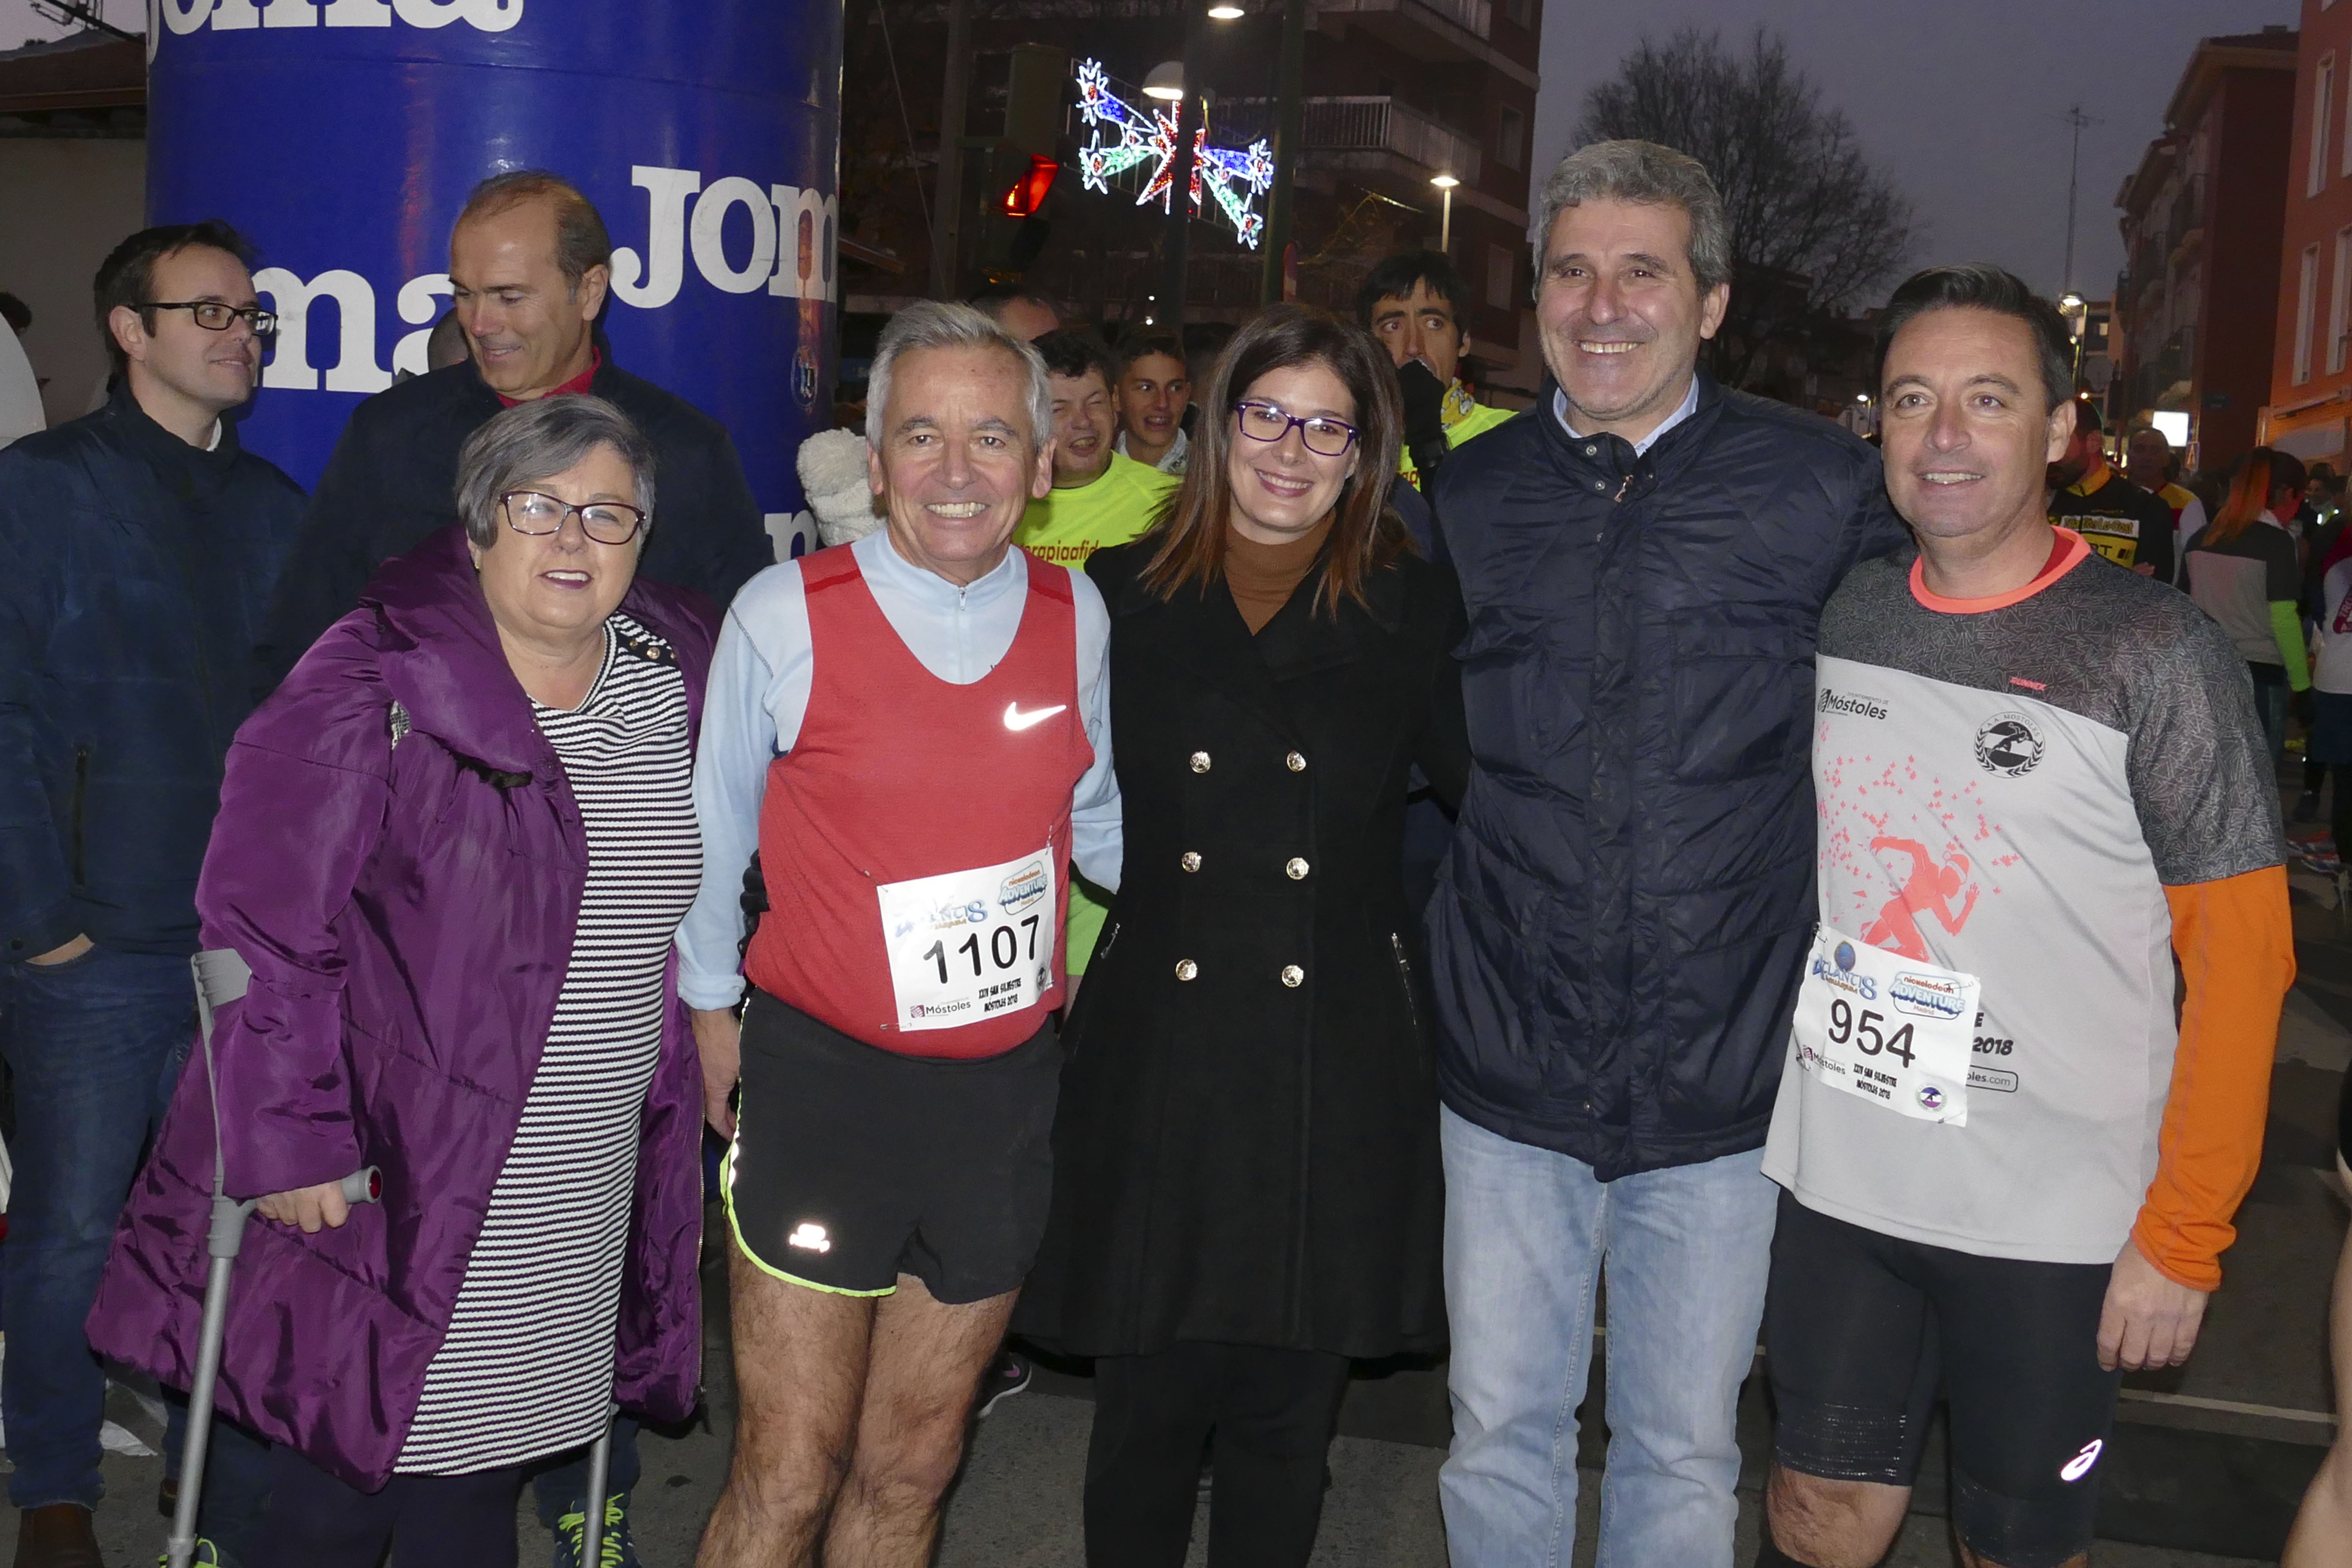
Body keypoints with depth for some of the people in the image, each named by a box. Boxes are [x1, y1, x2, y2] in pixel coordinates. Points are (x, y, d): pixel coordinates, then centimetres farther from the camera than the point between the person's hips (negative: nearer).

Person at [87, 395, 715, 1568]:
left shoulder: (673, 676, 4)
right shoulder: (379, 689, -14)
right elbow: (265, 923, -15)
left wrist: (669, 1095, 15)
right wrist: (287, 1141, -17)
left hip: (581, 1197, 5)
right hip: (390, 1174, -5)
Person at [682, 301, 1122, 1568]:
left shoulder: (1074, 616, 1)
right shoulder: (786, 614, -8)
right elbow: (713, 838, 4)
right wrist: (711, 1006, 9)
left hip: (1004, 1090, 3)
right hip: (819, 1082, -3)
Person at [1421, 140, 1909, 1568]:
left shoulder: (1829, 490, -4)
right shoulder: (1461, 500, 3)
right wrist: (1422, 936, 7)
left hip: (1726, 1079, -1)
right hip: (1509, 1072, 2)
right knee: (1501, 1430, 14)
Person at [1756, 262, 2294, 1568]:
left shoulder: (2155, 655, -11)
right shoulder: (1837, 616, 3)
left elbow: (2241, 959, -9)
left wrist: (2184, 1237, -10)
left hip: (2053, 1217, -3)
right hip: (1835, 1177, 4)